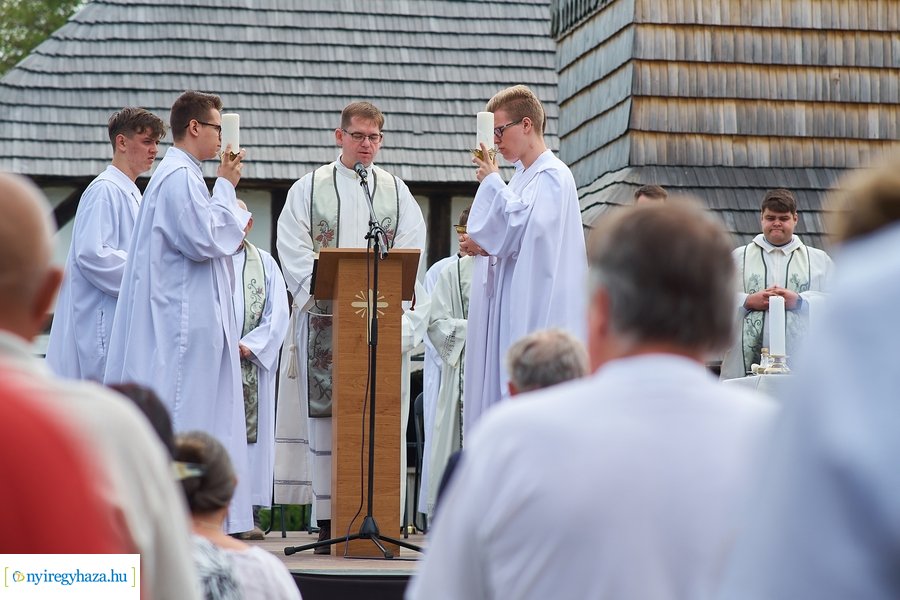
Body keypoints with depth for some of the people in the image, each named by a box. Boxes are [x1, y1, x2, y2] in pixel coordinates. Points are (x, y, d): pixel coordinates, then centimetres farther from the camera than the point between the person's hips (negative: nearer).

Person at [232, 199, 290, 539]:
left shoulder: (265, 264, 14)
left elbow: (278, 313, 6)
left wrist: (250, 345, -8)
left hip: (253, 363, 2)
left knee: (252, 431, -3)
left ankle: (249, 513, -4)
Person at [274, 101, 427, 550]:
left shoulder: (397, 192, 12)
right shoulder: (310, 189, 8)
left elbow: (409, 255, 5)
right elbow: (295, 252, 0)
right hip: (324, 321, -1)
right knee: (325, 415, -5)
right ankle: (328, 521, -4)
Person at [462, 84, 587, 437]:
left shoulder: (552, 176, -10)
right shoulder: (524, 176, 18)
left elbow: (522, 228, -21)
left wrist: (492, 181, -9)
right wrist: (479, 245, 1)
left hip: (537, 312, -10)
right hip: (511, 310, 10)